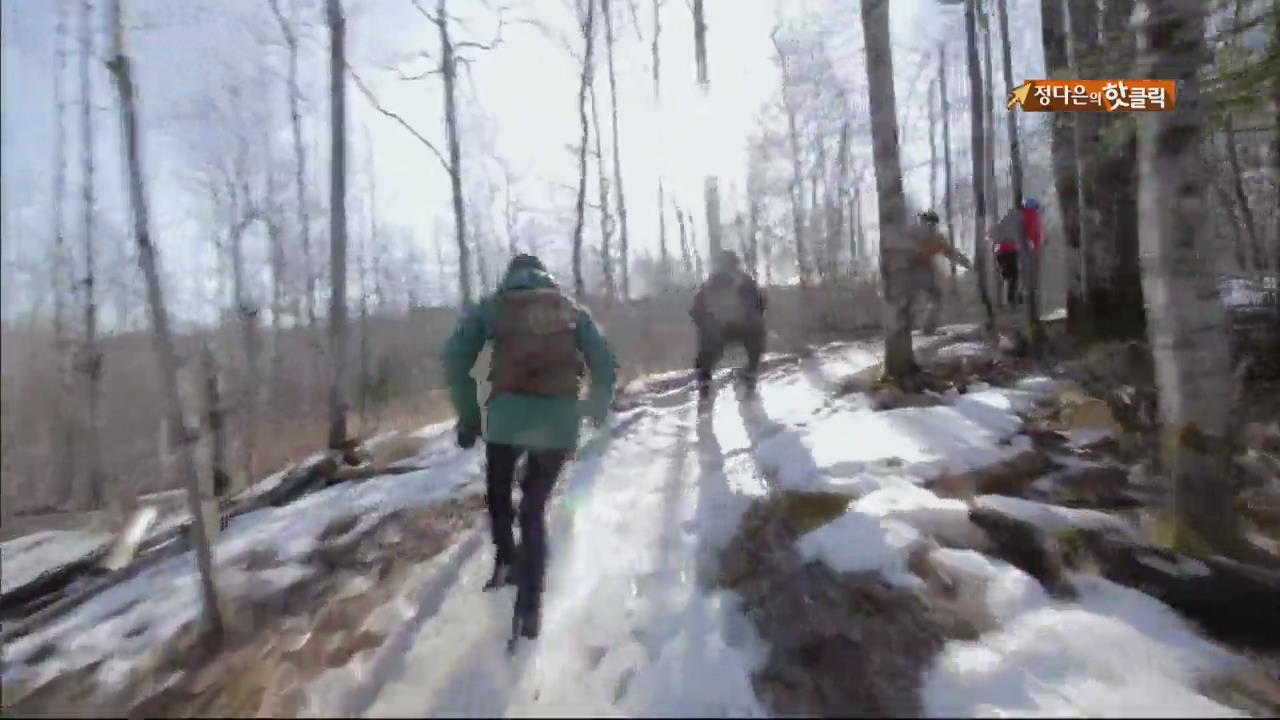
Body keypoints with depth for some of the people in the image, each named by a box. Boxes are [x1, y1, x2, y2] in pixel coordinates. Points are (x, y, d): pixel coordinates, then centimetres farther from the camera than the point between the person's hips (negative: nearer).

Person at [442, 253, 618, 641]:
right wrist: (598, 407, 27)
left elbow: (454, 358, 1)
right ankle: (530, 605, 13)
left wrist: (467, 415, 6)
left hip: (510, 413, -2)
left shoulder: (491, 305, 14)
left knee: (498, 494, 26)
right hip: (561, 418, 2)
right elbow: (606, 365, 12)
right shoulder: (572, 308, 18)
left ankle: (507, 561, 12)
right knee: (535, 506, 16)